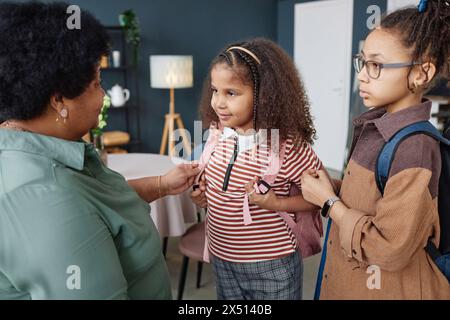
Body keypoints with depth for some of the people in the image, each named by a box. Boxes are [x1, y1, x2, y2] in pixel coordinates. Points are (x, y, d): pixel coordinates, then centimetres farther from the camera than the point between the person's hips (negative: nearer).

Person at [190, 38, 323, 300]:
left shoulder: (289, 146, -22)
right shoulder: (217, 135, -5)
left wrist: (277, 204, -23)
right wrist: (202, 193, -4)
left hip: (271, 268, -5)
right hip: (221, 259, 5)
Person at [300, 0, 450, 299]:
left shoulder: (414, 148, -27)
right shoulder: (375, 125, -2)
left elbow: (390, 251, -25)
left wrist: (329, 200, -18)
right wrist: (325, 184, -2)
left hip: (385, 287, -8)